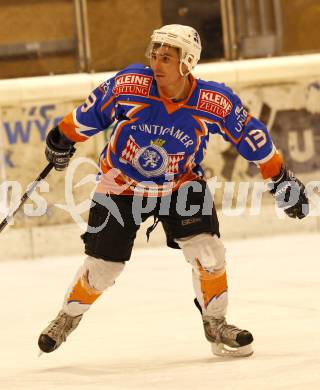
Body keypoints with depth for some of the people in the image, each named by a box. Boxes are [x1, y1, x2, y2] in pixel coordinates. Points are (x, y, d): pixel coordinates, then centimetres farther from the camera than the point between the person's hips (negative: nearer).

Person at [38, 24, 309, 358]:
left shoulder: (216, 103, -23)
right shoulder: (128, 84, -25)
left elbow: (253, 139, -9)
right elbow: (90, 114, -7)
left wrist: (281, 181, -2)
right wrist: (63, 140, 4)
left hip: (181, 184, 1)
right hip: (121, 185, 0)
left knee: (207, 251, -16)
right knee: (102, 268, 2)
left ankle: (216, 324, 7)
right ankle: (69, 317, 30)